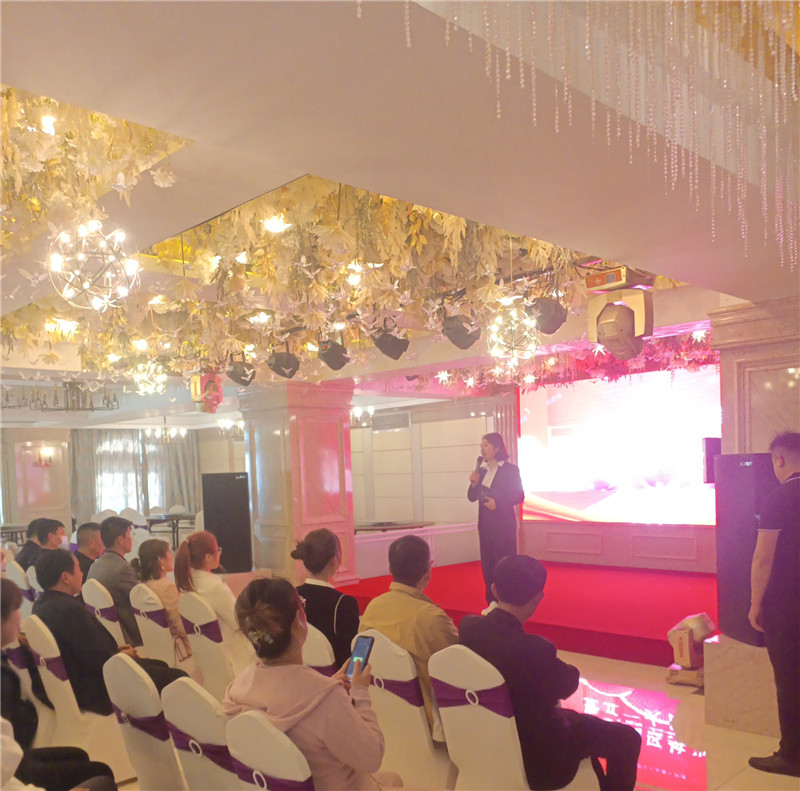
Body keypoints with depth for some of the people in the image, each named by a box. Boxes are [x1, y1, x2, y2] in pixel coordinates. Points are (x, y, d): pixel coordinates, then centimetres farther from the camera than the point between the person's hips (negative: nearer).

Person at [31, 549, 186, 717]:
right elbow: (100, 660, -26)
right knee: (177, 678, -7)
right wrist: (123, 655, -7)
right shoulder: (70, 610, -29)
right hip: (95, 693, -11)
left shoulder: (41, 605, 2)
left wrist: (114, 650, 6)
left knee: (160, 666, 22)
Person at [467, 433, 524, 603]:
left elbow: (519, 496, -6)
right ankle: (492, 603, 16)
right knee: (487, 564, 7)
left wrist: (498, 503, -16)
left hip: (504, 524, -5)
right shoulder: (481, 470, 10)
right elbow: (472, 497, 11)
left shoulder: (510, 470, -4)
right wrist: (473, 484, -8)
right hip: (485, 524, 5)